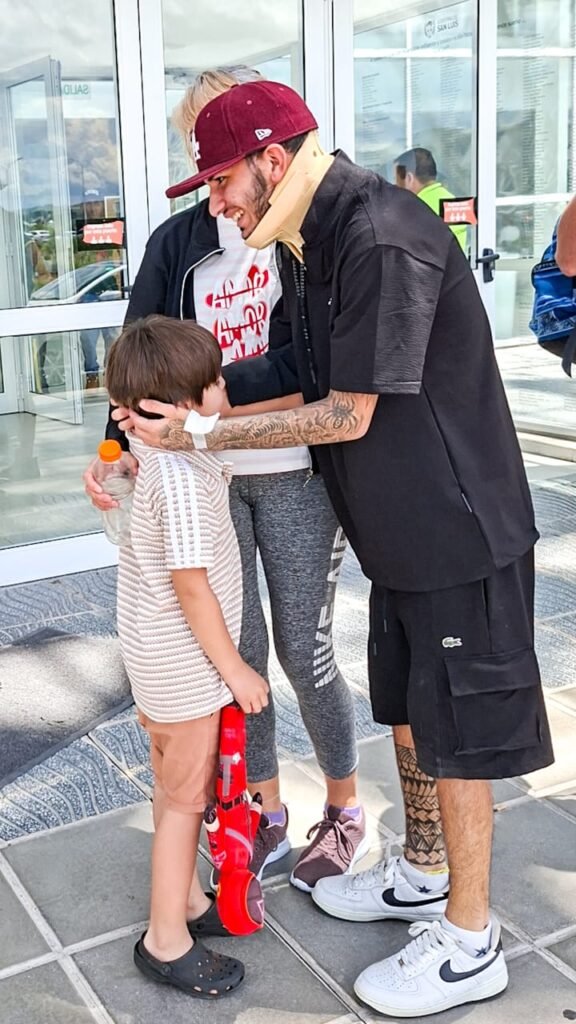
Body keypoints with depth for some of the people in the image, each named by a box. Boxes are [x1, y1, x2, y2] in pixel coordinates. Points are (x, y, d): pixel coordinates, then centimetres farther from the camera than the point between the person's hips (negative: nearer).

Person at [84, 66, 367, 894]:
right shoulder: (177, 243, 7)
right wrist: (119, 445, -14)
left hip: (294, 474, -3)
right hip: (206, 476, 4)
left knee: (305, 653, 5)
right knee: (236, 650, 10)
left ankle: (344, 813, 29)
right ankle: (267, 818, 29)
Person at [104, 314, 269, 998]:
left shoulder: (156, 453, 0)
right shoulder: (183, 479, -28)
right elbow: (191, 586, -26)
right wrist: (234, 669, -18)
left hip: (158, 658, 9)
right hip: (186, 665, -9)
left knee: (176, 785, 22)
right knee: (186, 796, 5)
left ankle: (185, 899, 40)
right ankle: (167, 942, 19)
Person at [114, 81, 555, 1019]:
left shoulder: (384, 241, -24)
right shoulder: (312, 244, 8)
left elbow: (348, 417, -22)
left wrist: (200, 433, -15)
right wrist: (188, 411, 5)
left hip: (460, 533, -9)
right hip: (400, 529, 9)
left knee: (454, 736, 3)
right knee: (406, 713, 21)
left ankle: (470, 944, 22)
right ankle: (422, 876, 41)